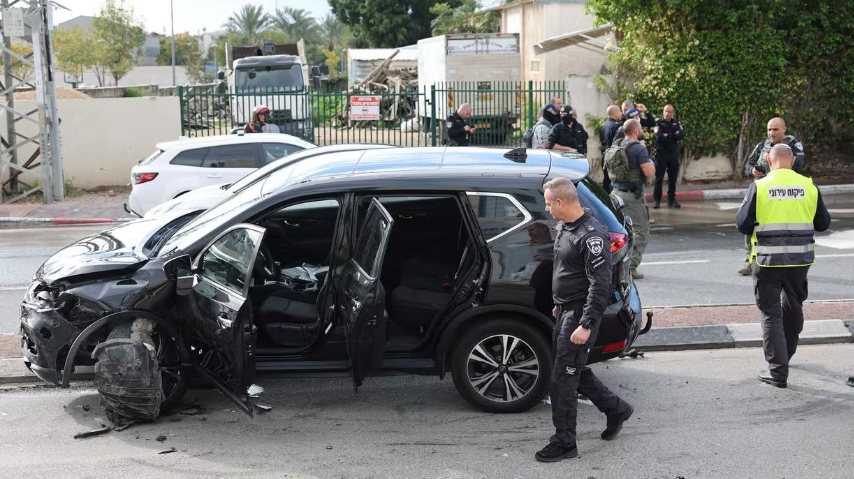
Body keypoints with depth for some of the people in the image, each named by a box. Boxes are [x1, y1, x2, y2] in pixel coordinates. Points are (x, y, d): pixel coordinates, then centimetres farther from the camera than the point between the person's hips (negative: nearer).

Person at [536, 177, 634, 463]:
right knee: (574, 370, 18)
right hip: (565, 311, 10)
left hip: (580, 314, -10)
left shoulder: (592, 236, -22)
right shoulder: (564, 227, 8)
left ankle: (565, 443, 7)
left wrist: (586, 325, -25)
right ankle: (616, 409, 36)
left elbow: (600, 285, -24)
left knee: (563, 379, -4)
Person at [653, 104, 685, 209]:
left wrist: (667, 136, -14)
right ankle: (657, 200, 4)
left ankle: (671, 199, 15)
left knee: (673, 178, 7)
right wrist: (673, 136, -12)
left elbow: (682, 135, -6)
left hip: (674, 154, 4)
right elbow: (659, 137, -19)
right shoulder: (658, 123, -4)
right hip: (661, 154, -4)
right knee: (659, 178, -1)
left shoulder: (676, 123, 8)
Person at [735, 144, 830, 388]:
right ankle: (785, 356, 41)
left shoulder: (759, 187, -9)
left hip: (767, 260, -3)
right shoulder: (809, 186, -2)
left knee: (771, 313, 5)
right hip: (800, 260, 3)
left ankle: (778, 370, 0)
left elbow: (743, 224, -7)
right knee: (793, 307, 23)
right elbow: (823, 223, 6)